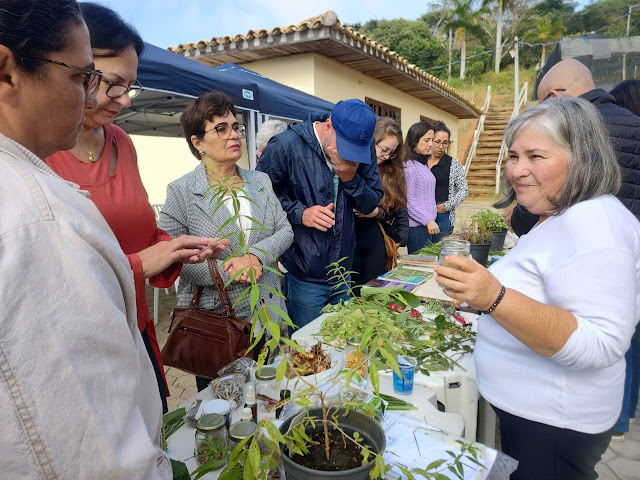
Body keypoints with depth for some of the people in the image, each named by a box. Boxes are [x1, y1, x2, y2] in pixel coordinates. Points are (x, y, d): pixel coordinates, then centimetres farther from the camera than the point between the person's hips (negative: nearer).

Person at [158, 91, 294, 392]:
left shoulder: (260, 181, 7)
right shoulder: (181, 192, -8)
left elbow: (285, 231, 3)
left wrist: (255, 256, -16)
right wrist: (229, 272, -20)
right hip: (213, 320, -3)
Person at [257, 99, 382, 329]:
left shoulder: (364, 148, -2)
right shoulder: (286, 145, -16)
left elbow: (371, 204, 3)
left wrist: (352, 180, -16)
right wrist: (299, 213, -21)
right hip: (303, 275, -4)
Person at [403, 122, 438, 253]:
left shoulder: (423, 164, 16)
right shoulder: (408, 166, -13)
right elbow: (408, 201, -17)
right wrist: (428, 220, -17)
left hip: (427, 224, 9)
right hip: (417, 227, -9)